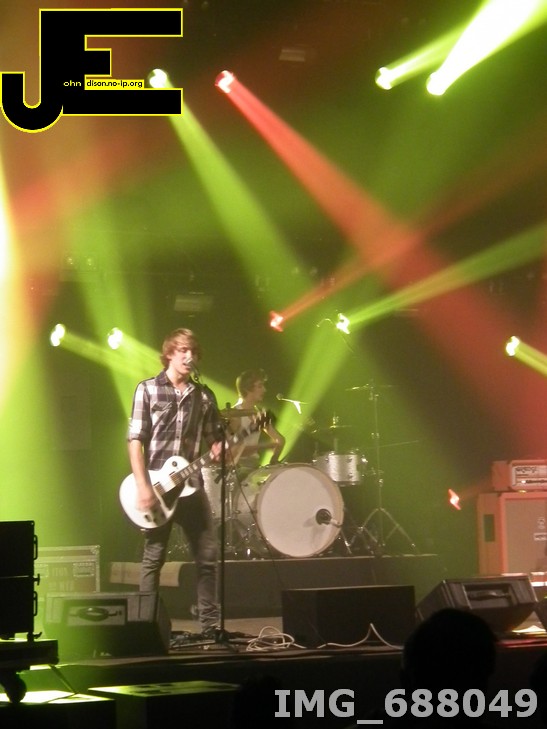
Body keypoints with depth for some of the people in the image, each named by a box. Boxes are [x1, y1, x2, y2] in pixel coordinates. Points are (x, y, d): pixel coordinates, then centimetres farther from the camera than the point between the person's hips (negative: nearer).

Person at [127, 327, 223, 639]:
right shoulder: (148, 389, -1)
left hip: (191, 484, 4)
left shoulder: (204, 395, 10)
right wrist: (143, 486, -15)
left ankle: (211, 625, 9)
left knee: (208, 556, 1)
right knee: (154, 558, 1)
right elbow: (135, 439, -6)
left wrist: (219, 449, -11)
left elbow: (215, 438, 14)